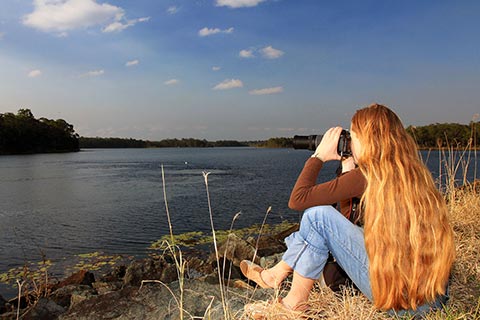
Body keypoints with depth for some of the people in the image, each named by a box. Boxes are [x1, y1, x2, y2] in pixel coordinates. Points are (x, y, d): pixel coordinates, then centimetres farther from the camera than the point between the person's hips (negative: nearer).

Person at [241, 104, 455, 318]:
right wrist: (350, 172, 16)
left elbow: (298, 199, -12)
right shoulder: (413, 172, 7)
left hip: (399, 300, -8)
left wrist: (320, 155, 0)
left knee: (318, 215, -7)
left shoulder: (369, 175, -16)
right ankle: (275, 274, 25)